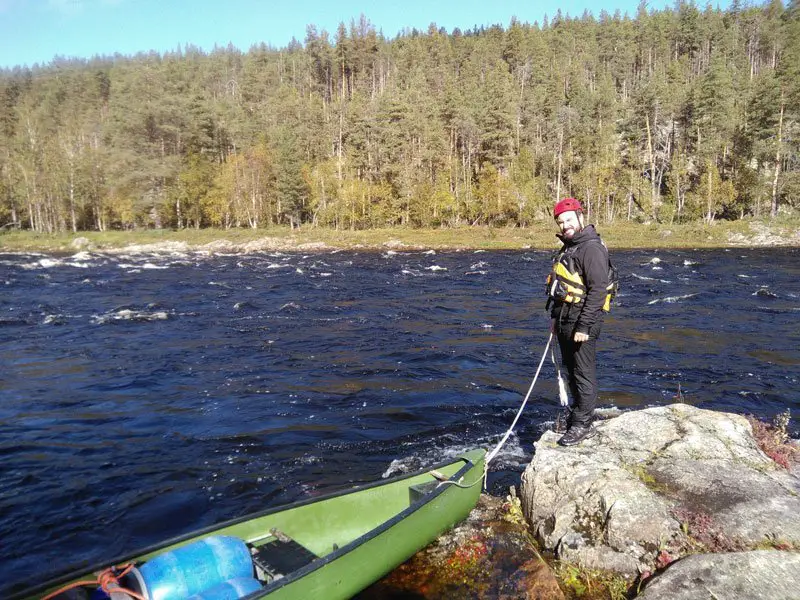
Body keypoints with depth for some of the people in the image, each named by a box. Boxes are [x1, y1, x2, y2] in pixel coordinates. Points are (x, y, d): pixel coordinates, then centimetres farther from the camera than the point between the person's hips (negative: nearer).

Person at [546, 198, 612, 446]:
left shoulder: (591, 248, -15)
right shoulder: (568, 248, 16)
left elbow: (598, 290, -21)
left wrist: (584, 327, -23)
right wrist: (555, 316, 21)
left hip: (582, 323, -10)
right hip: (565, 322, 10)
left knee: (584, 374, -1)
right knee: (571, 371, 18)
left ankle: (582, 425, 8)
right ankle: (578, 414, 32)